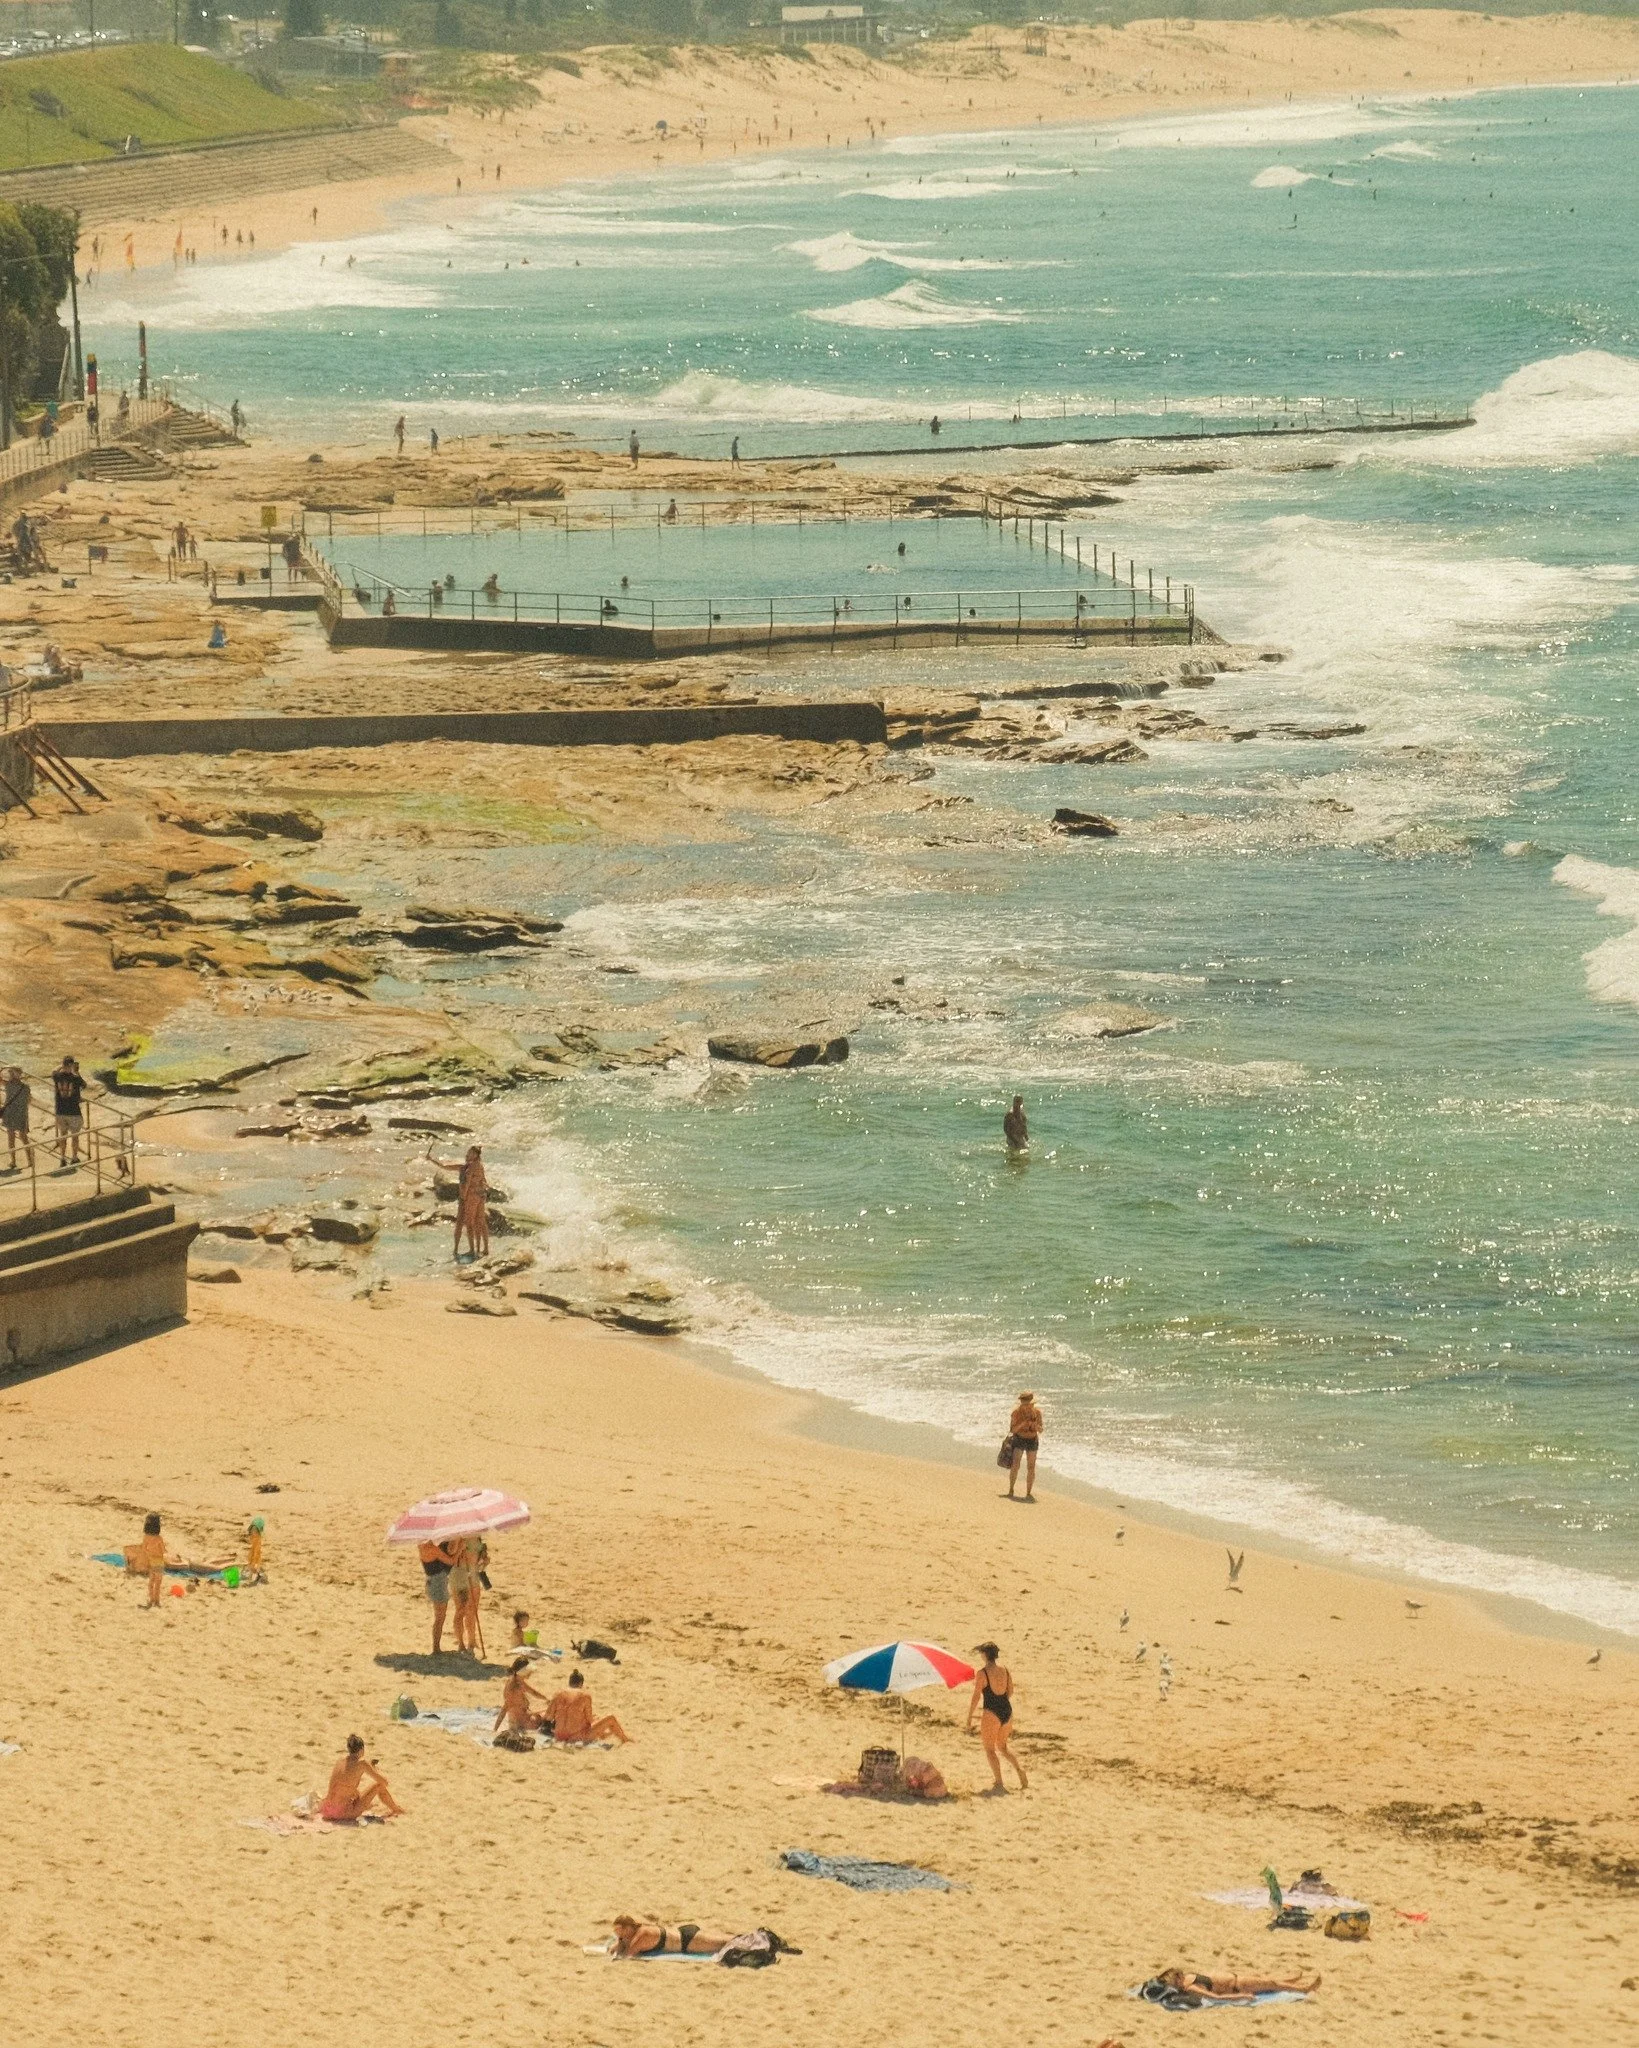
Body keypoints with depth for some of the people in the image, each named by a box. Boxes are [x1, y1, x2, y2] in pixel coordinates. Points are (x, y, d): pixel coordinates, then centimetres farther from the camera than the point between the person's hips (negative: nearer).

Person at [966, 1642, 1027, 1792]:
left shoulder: (982, 1673, -14)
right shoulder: (1005, 1670, 4)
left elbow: (976, 1697, -13)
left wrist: (969, 1719, -8)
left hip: (992, 1713, -6)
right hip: (1007, 1711, 6)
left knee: (990, 1749, 7)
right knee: (1002, 1746, 23)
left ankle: (999, 1784, 3)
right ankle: (1019, 1769, 4)